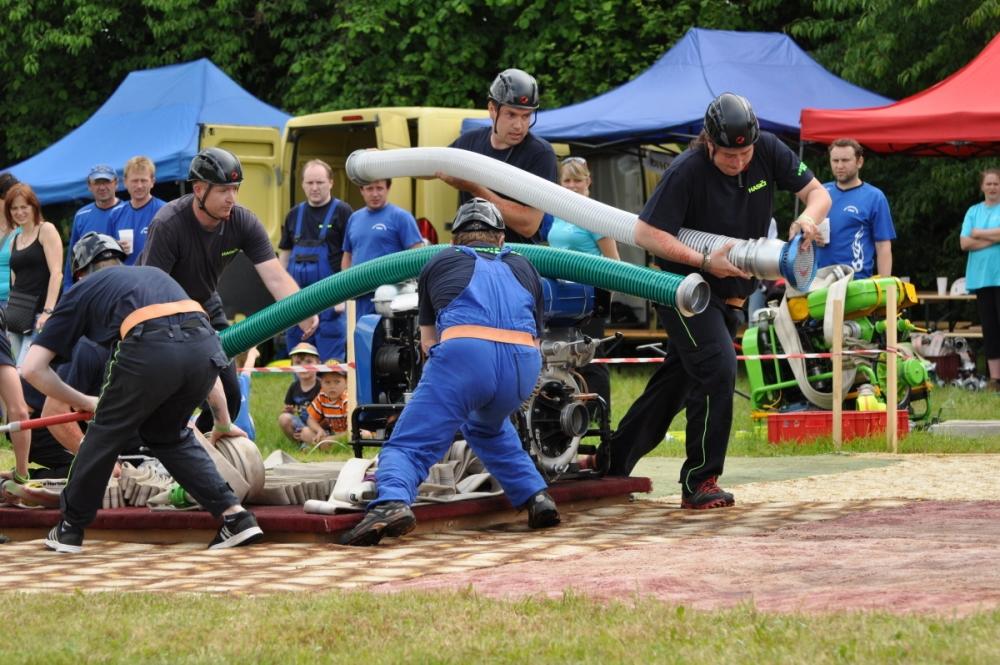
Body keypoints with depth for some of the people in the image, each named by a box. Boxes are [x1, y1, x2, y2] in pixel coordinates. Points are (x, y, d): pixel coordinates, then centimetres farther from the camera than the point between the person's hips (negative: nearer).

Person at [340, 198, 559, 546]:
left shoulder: (439, 263, 27)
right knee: (488, 428, 34)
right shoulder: (524, 268, 32)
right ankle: (536, 495, 21)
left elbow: (428, 340, 34)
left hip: (463, 352, -3)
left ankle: (391, 502, -34)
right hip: (523, 362, 3)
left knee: (409, 445, -4)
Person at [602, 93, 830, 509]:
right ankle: (699, 482, -13)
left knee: (676, 381, 13)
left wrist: (808, 218, -25)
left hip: (730, 293, 6)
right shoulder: (687, 171, -23)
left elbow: (818, 193, -2)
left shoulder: (768, 153, -7)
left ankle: (613, 462, 26)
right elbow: (646, 233, -22)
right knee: (717, 369, -21)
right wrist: (705, 262, -28)